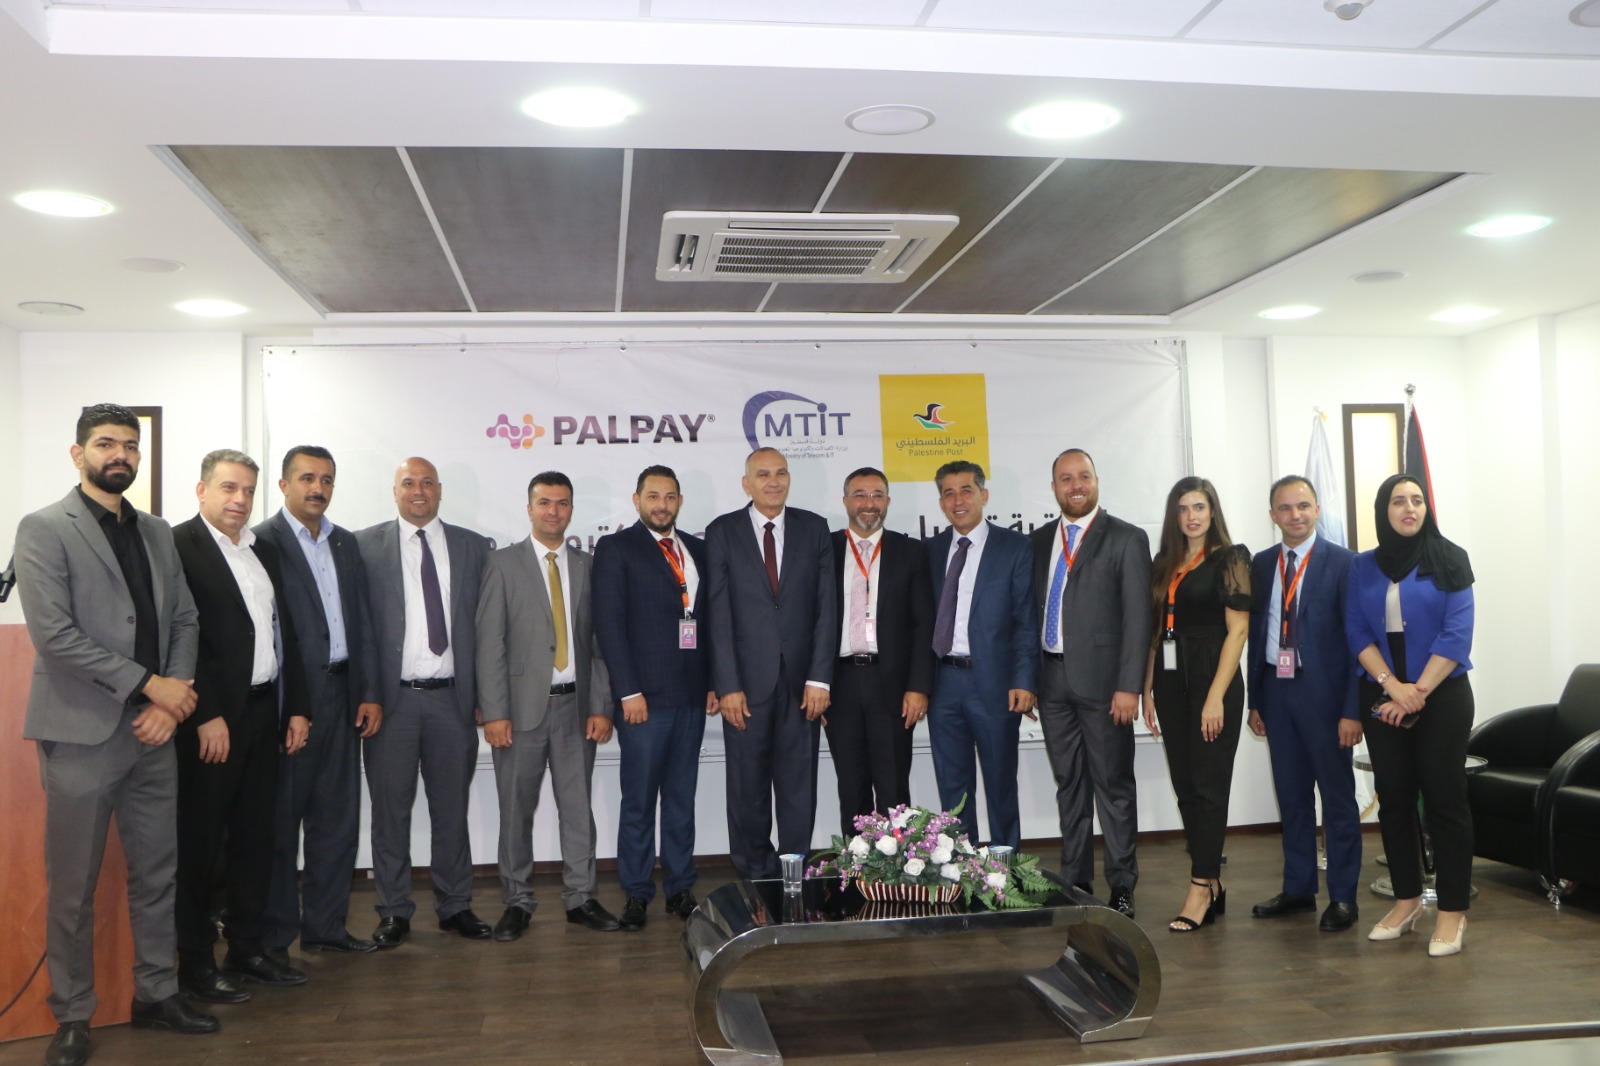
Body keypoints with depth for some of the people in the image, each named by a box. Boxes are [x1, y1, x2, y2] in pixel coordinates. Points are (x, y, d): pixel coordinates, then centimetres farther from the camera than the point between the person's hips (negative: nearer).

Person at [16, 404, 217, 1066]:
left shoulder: (157, 534, 12)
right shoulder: (45, 530, -5)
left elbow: (184, 621, 10)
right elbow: (53, 633, -15)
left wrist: (172, 701, -5)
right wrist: (150, 683, -15)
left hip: (152, 731, 5)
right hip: (82, 733, -5)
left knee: (157, 874, 13)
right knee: (72, 887, 5)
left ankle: (156, 995, 26)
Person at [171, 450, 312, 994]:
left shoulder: (265, 552, 15)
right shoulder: (178, 546, -8)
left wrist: (296, 708, 11)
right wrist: (206, 716, -18)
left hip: (263, 713, 7)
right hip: (210, 719, -7)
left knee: (255, 836, 13)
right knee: (199, 841, 4)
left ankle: (248, 947, 25)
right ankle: (195, 963, 15)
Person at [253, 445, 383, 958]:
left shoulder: (346, 544, 14)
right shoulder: (261, 542, -7)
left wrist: (369, 693, 8)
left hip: (340, 696, 7)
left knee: (338, 818, 12)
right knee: (280, 820, 4)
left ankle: (326, 925, 23)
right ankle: (276, 935, 16)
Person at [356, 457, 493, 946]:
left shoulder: (473, 547, 7)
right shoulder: (365, 545, 2)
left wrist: (483, 695, 1)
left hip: (452, 698, 2)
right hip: (391, 699, -1)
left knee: (452, 807, 10)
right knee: (390, 809, 6)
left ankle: (455, 906, 22)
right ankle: (394, 911, 19)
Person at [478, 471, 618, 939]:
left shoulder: (587, 566, 9)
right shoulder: (503, 563, 1)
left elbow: (598, 642, 8)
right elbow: (489, 642, -4)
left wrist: (600, 706, 1)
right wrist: (494, 712, -10)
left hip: (576, 705, 2)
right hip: (523, 706, -2)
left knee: (578, 805, 7)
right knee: (517, 808, 5)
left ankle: (581, 898, 18)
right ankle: (518, 902, 17)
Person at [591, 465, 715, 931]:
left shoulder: (696, 550, 14)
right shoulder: (616, 548, -1)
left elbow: (708, 619, 14)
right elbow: (609, 624, -7)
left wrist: (713, 682, 7)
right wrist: (629, 691, -12)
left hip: (691, 695, 5)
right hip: (644, 695, -4)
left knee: (682, 797, 11)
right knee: (639, 800, 1)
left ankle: (680, 888, 20)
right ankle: (636, 894, 12)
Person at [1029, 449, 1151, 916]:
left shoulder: (1127, 539, -2)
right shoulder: (1039, 541, 12)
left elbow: (1137, 617, -7)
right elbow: (1033, 608, 12)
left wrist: (1129, 686, -14)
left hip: (1102, 679, -4)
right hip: (1052, 679, 5)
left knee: (1114, 785, 2)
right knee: (1069, 784, 12)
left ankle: (1121, 886, 12)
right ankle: (1075, 881, 21)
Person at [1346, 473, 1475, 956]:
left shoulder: (1448, 560, -2)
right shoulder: (1362, 567, 7)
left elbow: (1457, 633, -9)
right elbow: (1357, 632, 1)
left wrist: (1418, 692, -15)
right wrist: (1392, 686, -13)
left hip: (1442, 696, -3)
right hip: (1382, 699, 3)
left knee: (1444, 799, -2)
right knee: (1394, 799, 8)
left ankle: (1453, 912, 5)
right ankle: (1406, 901, 19)